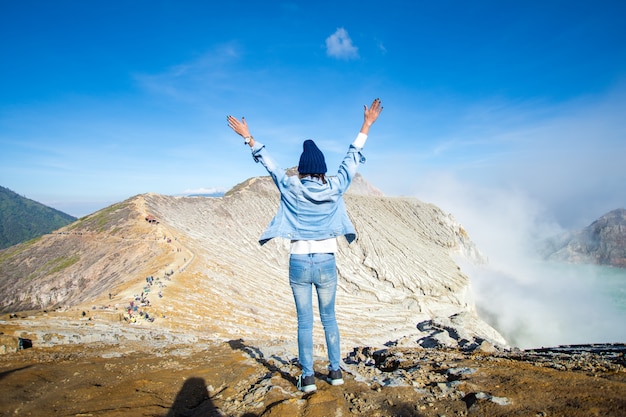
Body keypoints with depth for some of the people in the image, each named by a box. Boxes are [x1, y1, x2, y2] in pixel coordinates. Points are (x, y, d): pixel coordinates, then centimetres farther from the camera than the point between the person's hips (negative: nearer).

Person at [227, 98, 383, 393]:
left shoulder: (291, 188, -6)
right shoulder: (334, 188, -5)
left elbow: (268, 163, 6)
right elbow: (352, 158, 4)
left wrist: (248, 137, 19)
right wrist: (367, 125, 13)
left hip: (299, 263, -1)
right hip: (326, 262, 1)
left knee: (304, 321, 10)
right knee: (329, 318, 16)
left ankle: (307, 376, 15)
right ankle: (335, 371, 25)